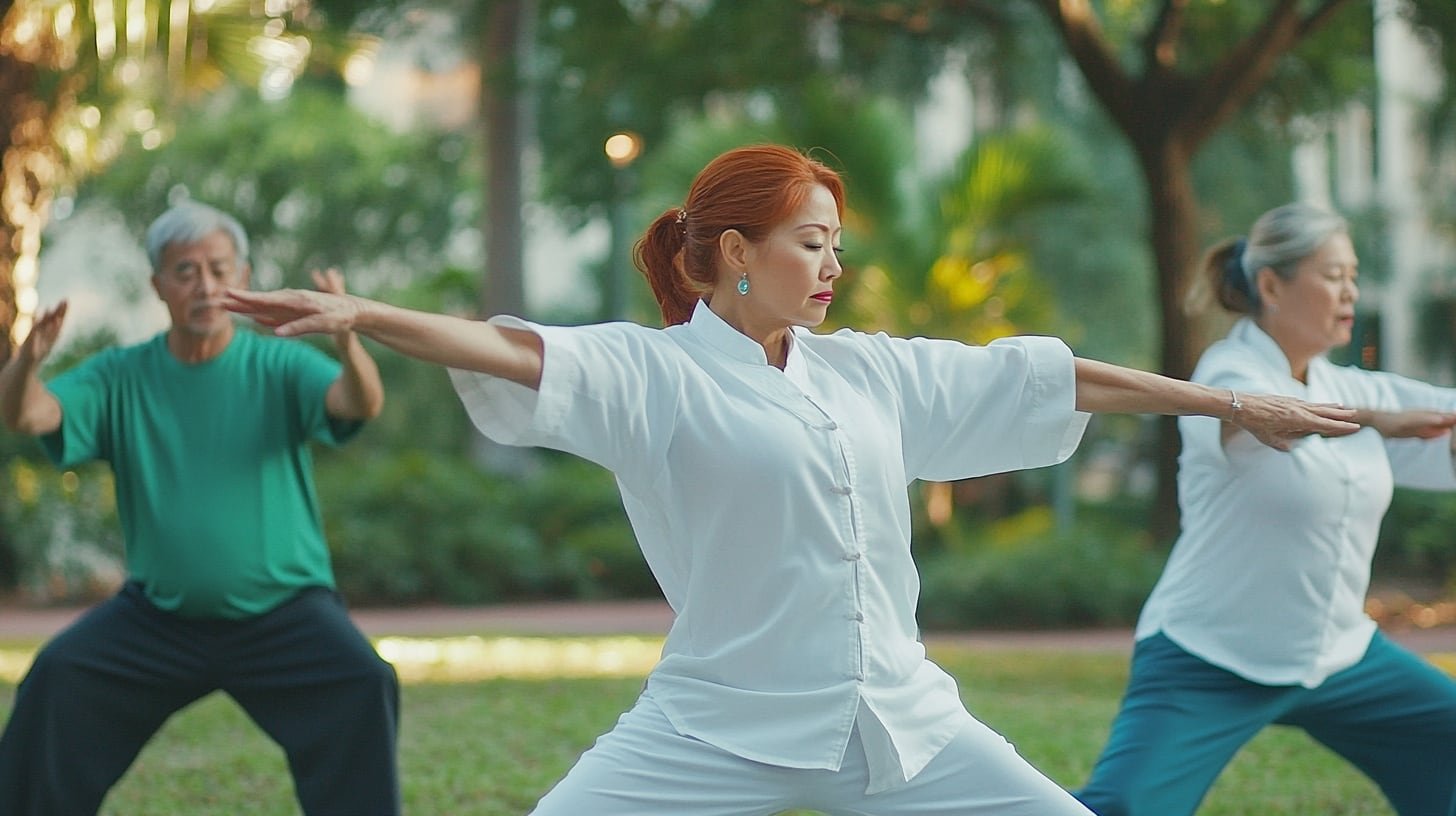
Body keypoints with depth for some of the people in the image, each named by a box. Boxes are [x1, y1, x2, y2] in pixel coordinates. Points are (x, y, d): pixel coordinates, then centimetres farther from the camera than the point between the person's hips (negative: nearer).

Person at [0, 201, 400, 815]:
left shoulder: (279, 366, -5)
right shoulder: (120, 377, 0)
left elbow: (360, 404, -22)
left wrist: (347, 344, -46)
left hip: (283, 610, -2)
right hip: (157, 615, 2)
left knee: (362, 684, -24)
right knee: (58, 679, -17)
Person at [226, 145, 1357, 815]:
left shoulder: (869, 372, 11)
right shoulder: (650, 371, -5)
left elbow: (1045, 380, 15)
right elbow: (514, 353, -21)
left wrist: (1232, 403, 21)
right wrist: (363, 314, -38)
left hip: (900, 717, 5)